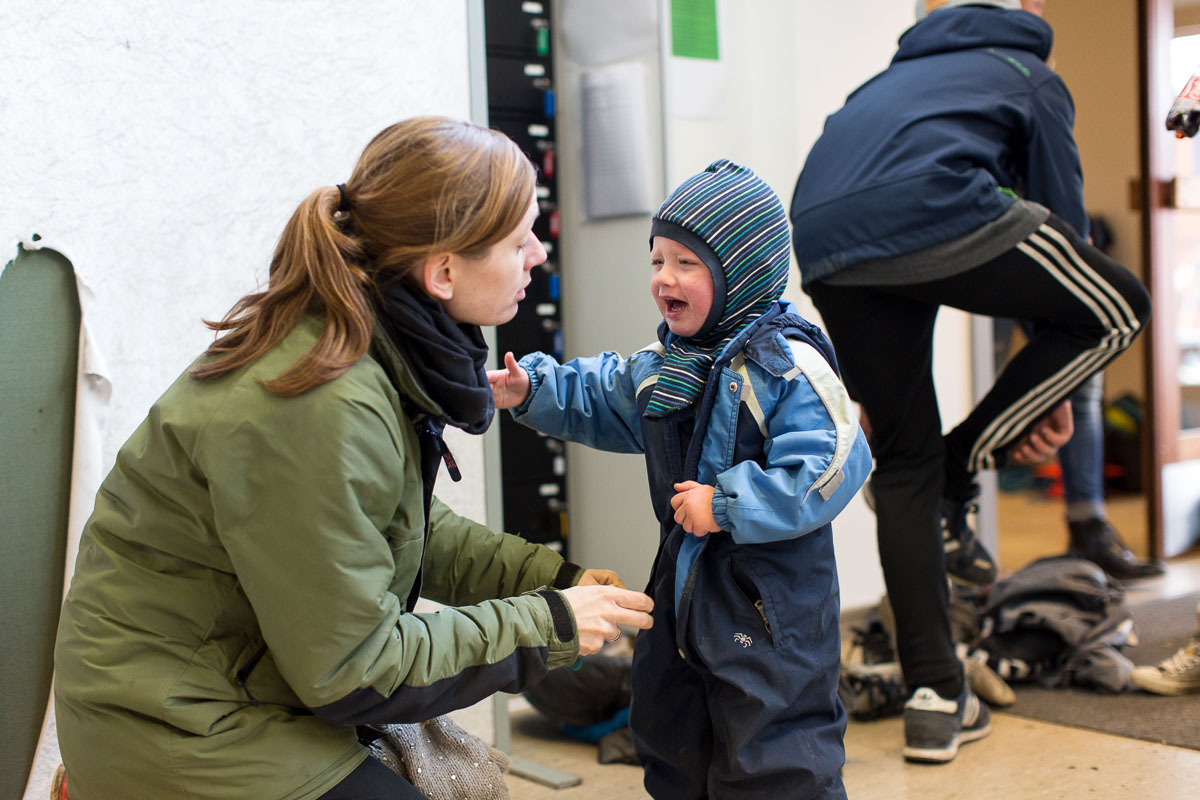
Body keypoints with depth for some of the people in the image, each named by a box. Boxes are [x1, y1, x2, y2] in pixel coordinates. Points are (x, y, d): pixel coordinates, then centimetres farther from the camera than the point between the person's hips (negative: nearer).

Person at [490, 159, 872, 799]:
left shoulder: (786, 365, -20)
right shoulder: (663, 363, 7)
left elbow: (830, 469, -27)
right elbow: (599, 399, 20)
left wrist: (726, 506, -25)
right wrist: (532, 390, 3)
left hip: (769, 609, -8)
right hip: (685, 586, 9)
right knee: (671, 744, 23)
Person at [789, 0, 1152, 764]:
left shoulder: (893, 78, 39)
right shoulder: (1030, 76, 24)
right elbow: (1063, 219, 19)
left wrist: (867, 394, 38)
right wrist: (1053, 392, 24)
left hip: (823, 251, 6)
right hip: (931, 208, -6)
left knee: (904, 462, 15)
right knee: (1117, 307, 15)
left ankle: (936, 699, 15)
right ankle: (959, 484, 10)